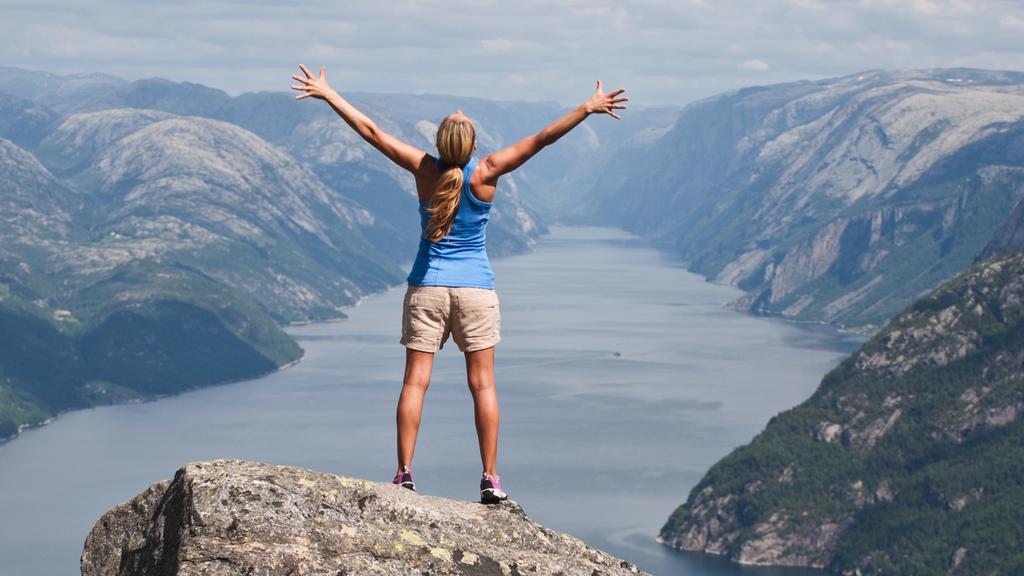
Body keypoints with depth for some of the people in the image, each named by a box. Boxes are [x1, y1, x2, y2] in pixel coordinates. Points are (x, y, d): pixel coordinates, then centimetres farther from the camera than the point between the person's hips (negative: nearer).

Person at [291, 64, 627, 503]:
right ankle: (490, 478, 0)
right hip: (475, 289, -1)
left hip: (426, 287, 1)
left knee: (415, 380, 1)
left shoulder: (426, 170, -6)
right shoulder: (485, 174, -9)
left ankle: (403, 473, -3)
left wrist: (326, 94, 3)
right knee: (482, 384, 2)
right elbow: (542, 139, -10)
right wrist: (587, 108, -5)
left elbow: (371, 131, -3)